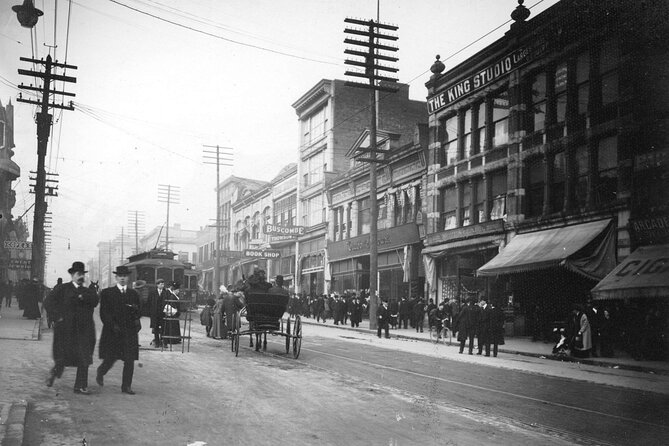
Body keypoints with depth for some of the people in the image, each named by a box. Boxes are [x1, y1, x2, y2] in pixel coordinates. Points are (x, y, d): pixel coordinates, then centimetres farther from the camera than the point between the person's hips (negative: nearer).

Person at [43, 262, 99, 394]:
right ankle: (54, 372, 36)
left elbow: (95, 300, -5)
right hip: (66, 329, -3)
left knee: (84, 359, -1)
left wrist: (82, 297, -16)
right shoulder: (61, 289, 3)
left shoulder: (88, 292, 15)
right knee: (63, 357, 6)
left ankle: (81, 386, 5)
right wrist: (57, 317, -12)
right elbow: (48, 302, -5)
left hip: (84, 330, 3)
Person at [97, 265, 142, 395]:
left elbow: (138, 312, 15)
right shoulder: (107, 293, 4)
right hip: (112, 331, -3)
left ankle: (126, 386, 5)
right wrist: (113, 325, -13)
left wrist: (136, 321, -7)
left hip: (130, 332, 3)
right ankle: (100, 373, 31)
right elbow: (104, 312, -2)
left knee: (129, 360, -3)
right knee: (110, 358, 0)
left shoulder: (134, 294, 14)